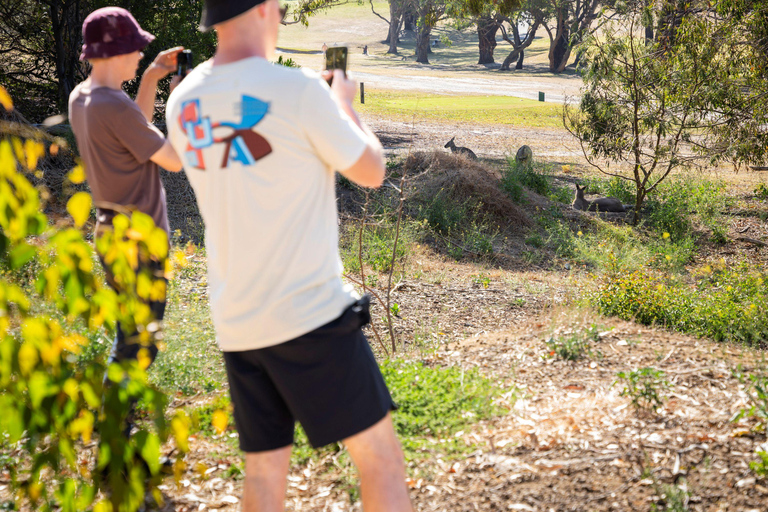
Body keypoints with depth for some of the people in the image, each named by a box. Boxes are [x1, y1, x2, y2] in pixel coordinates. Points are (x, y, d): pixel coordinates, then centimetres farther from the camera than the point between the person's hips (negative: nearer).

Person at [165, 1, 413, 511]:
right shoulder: (298, 90, -14)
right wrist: (344, 104, 15)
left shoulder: (183, 103, 5)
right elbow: (371, 171, -3)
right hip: (310, 314, -6)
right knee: (381, 457, 5)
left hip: (234, 324, 6)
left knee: (264, 469, 14)